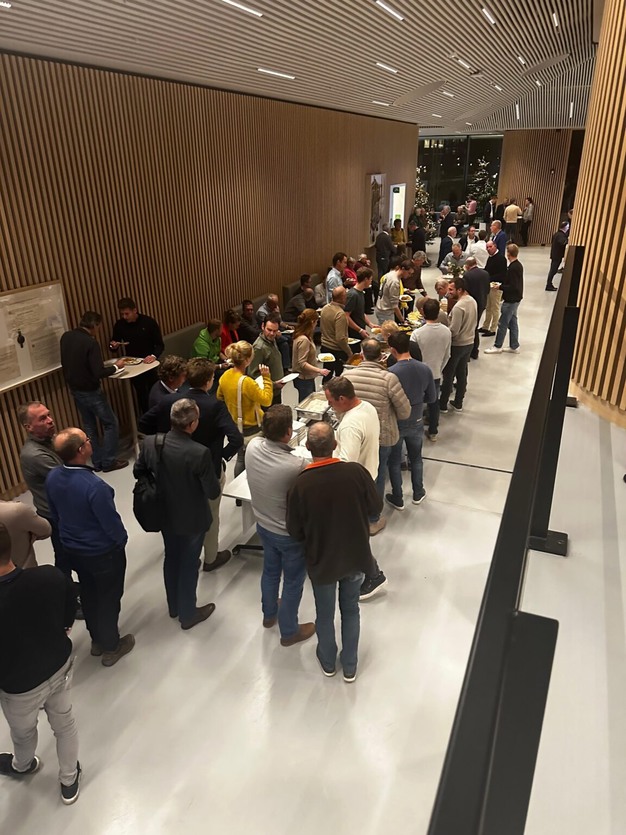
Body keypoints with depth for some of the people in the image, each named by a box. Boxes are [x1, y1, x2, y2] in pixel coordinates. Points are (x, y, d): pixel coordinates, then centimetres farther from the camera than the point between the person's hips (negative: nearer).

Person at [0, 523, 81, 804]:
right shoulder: (51, 576, -27)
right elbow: (70, 612, -5)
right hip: (61, 665, 3)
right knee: (65, 724, 27)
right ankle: (69, 782, 51)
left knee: (23, 734, 31)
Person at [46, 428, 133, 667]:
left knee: (88, 593, 25)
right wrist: (122, 539, -3)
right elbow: (111, 523, -24)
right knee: (108, 597, 15)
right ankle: (111, 647, 33)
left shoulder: (52, 477, -13)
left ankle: (97, 639, 44)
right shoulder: (94, 486, -35)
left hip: (72, 547, 7)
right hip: (103, 551, -6)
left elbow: (55, 514, 4)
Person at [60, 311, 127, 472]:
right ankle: (108, 462, 11)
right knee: (111, 424, 7)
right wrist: (116, 366, -10)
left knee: (89, 426, 18)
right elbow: (98, 373, -25)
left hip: (75, 390, 8)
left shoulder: (66, 337, -1)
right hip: (90, 391, -8)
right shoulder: (90, 342, -23)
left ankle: (97, 462, 24)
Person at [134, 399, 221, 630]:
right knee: (189, 565, 15)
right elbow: (213, 493, -22)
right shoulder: (200, 453, -31)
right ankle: (188, 614, 35)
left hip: (165, 515, 5)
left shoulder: (150, 443, -16)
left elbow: (138, 473, 1)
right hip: (192, 519, -5)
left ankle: (174, 606, 46)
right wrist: (215, 478, -1)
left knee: (171, 558, 25)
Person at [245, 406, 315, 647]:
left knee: (270, 570, 31)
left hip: (263, 525, 6)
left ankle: (269, 614, 55)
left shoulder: (253, 446, -20)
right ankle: (289, 632, 39)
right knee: (293, 581, 19)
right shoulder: (295, 466, -37)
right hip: (290, 533, -6)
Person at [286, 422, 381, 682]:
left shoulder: (300, 484, -26)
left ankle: (328, 662, 47)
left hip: (321, 561, -1)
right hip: (356, 557, 2)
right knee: (350, 610, 24)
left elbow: (295, 532, -13)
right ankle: (350, 666, 41)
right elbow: (375, 507, -6)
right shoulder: (356, 472, -22)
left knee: (324, 613, 23)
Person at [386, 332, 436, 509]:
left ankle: (397, 499, 30)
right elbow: (432, 398, -2)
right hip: (416, 422, 4)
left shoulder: (390, 373, -27)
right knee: (416, 458, 25)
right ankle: (418, 493, 41)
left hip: (395, 423, -4)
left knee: (394, 461, 17)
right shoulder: (425, 369, -13)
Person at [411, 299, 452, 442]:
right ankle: (433, 432, 31)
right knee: (434, 403, 20)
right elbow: (447, 355, 1)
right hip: (436, 374, 4)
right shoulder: (446, 331, -11)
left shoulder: (417, 333, -24)